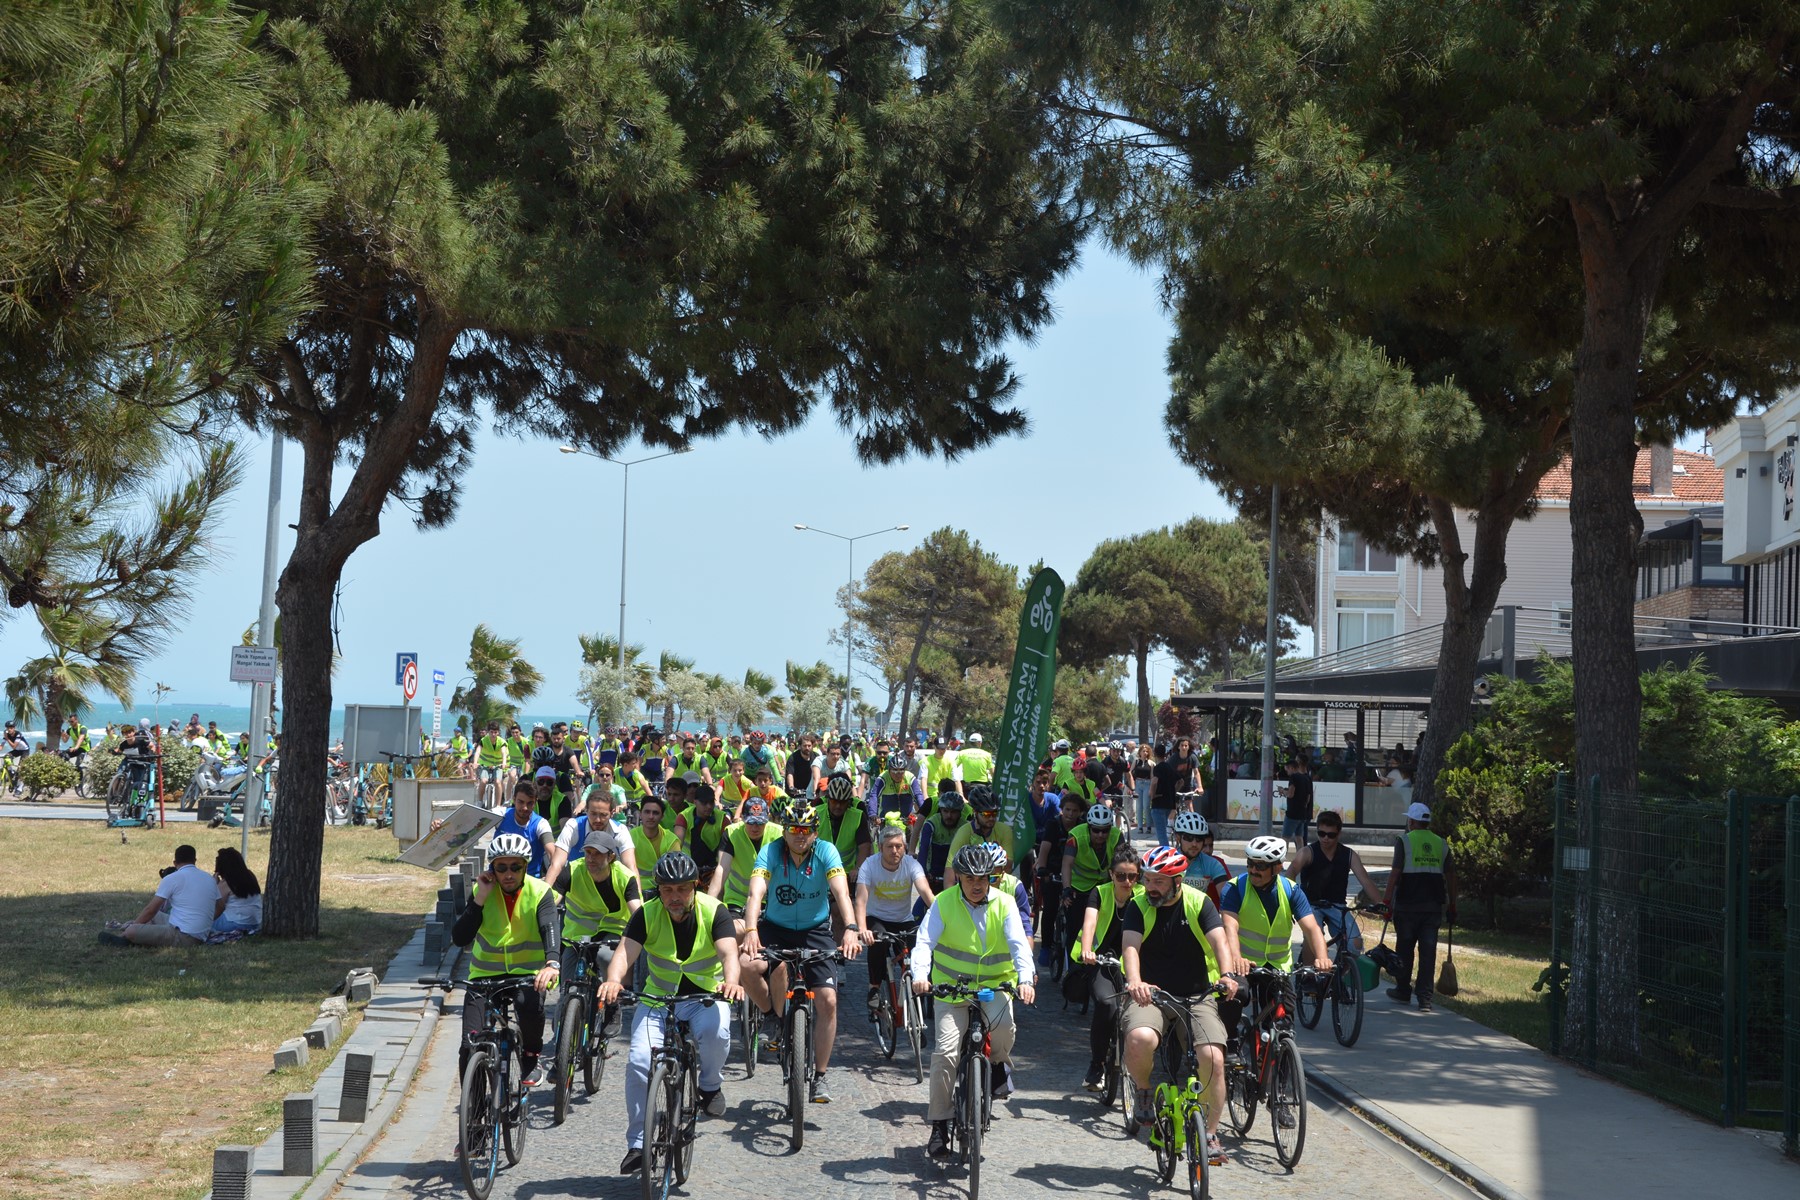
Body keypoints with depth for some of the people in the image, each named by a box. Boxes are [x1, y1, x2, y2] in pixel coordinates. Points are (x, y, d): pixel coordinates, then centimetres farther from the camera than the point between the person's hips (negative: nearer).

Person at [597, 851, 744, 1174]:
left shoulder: (714, 911, -12)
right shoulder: (647, 914, -8)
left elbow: (729, 952, -27)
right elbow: (625, 951, -22)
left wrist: (730, 980, -50)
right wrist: (613, 980, -45)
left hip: (705, 997, -1)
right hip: (657, 999, 2)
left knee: (716, 1031, -35)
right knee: (639, 1063, -18)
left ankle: (711, 1084, -3)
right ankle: (637, 1145, -3)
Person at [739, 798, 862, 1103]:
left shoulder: (826, 852, -17)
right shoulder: (770, 852, -19)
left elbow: (841, 892, -31)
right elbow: (756, 894, -33)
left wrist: (851, 928, -49)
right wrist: (751, 931, -51)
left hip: (815, 930, 1)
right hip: (775, 927, -1)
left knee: (828, 1001, -10)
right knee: (778, 966, -35)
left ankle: (819, 1077, 3)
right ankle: (777, 1020, -7)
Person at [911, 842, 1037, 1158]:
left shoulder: (1004, 904, -4)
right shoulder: (944, 903, -6)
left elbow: (1019, 943, -14)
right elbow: (924, 942, -15)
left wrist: (1025, 979, -33)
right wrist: (920, 975, -35)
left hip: (995, 984, 0)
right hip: (952, 985, 0)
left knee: (1003, 1024, -31)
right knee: (946, 1051, -14)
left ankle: (999, 1063, 4)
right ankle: (939, 1124, -2)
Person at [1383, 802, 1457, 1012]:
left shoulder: (1404, 841, -3)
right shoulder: (1441, 844, 8)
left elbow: (1395, 872, -9)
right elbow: (1450, 875, 8)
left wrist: (1387, 900, -6)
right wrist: (1452, 905, 13)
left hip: (1407, 905, -3)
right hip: (1433, 906, 3)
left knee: (1405, 949, 12)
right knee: (1428, 951, 2)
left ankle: (1403, 991, 24)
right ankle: (1425, 999, -3)